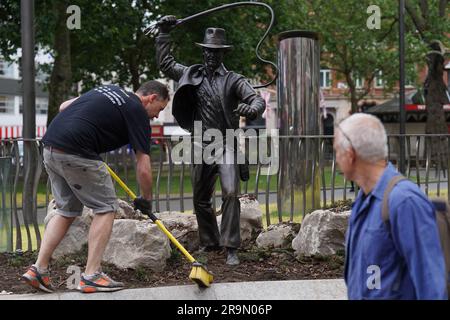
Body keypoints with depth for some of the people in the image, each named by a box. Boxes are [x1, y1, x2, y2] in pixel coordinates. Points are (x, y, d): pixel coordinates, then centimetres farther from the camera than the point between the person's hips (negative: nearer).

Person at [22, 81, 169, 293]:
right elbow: (143, 169, -2)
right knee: (106, 208, 5)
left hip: (50, 147, 8)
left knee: (66, 211, 19)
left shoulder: (111, 91, 22)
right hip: (76, 154, -8)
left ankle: (38, 269, 13)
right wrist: (146, 200, 14)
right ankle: (91, 276, 2)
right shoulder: (137, 112, 0)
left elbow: (64, 107, 25)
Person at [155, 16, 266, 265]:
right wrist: (164, 33, 12)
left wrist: (252, 109, -36)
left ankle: (231, 248, -17)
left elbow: (258, 99, -12)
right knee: (200, 200, 12)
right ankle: (209, 243, 28)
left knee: (230, 194, -19)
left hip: (226, 146, -4)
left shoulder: (233, 80, -2)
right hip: (201, 148, 4)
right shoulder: (192, 75, 9)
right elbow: (164, 63, 17)